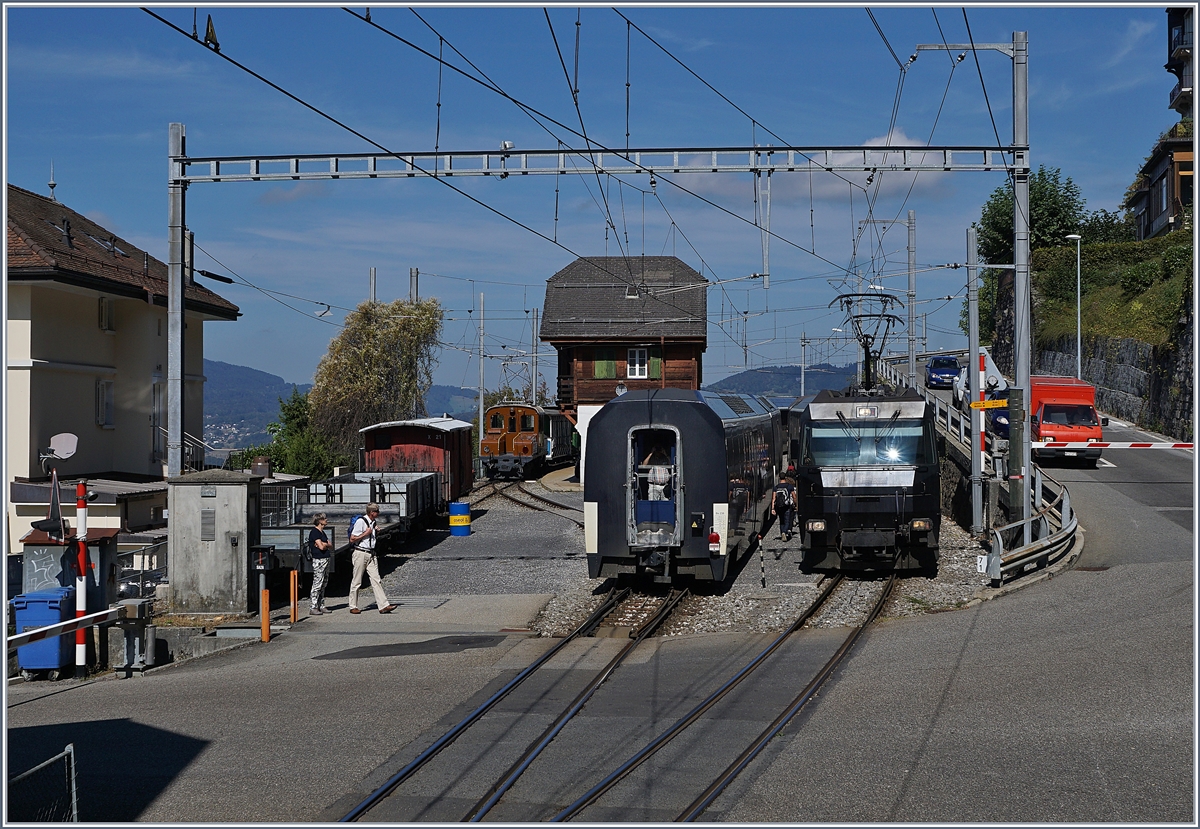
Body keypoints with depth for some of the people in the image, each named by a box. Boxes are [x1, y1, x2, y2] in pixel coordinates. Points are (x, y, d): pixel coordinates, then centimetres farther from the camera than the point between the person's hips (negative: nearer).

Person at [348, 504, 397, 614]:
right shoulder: (360, 521, -13)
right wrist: (366, 533, -14)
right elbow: (352, 540, -14)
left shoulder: (372, 522, 13)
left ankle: (383, 605, -8)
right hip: (361, 554, -7)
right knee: (356, 581, 2)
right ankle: (353, 607, 12)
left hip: (371, 554, 7)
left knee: (376, 580, -2)